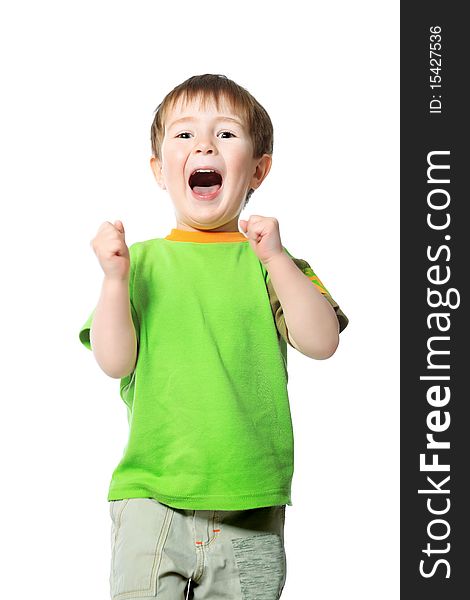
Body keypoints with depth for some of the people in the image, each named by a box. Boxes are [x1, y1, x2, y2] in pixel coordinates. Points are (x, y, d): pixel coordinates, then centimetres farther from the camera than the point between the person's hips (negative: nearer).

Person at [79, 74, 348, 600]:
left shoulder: (269, 261, 6)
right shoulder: (141, 260, 5)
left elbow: (321, 342, -6)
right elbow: (114, 361, -3)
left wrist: (275, 259, -14)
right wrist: (114, 278, -15)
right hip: (151, 494, -1)